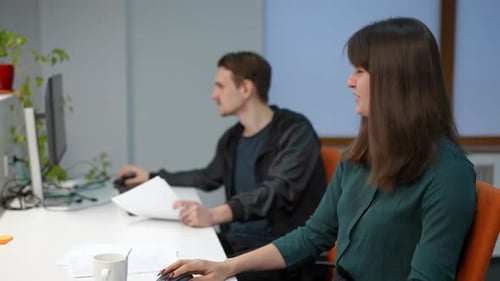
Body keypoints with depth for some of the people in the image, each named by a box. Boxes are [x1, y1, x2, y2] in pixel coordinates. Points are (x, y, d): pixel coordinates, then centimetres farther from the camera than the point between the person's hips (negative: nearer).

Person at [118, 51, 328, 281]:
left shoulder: (295, 131, -11)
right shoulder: (232, 138, 13)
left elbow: (278, 190, -26)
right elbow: (209, 178, 33)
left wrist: (215, 215, -40)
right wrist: (153, 178, 32)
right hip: (233, 243, 7)